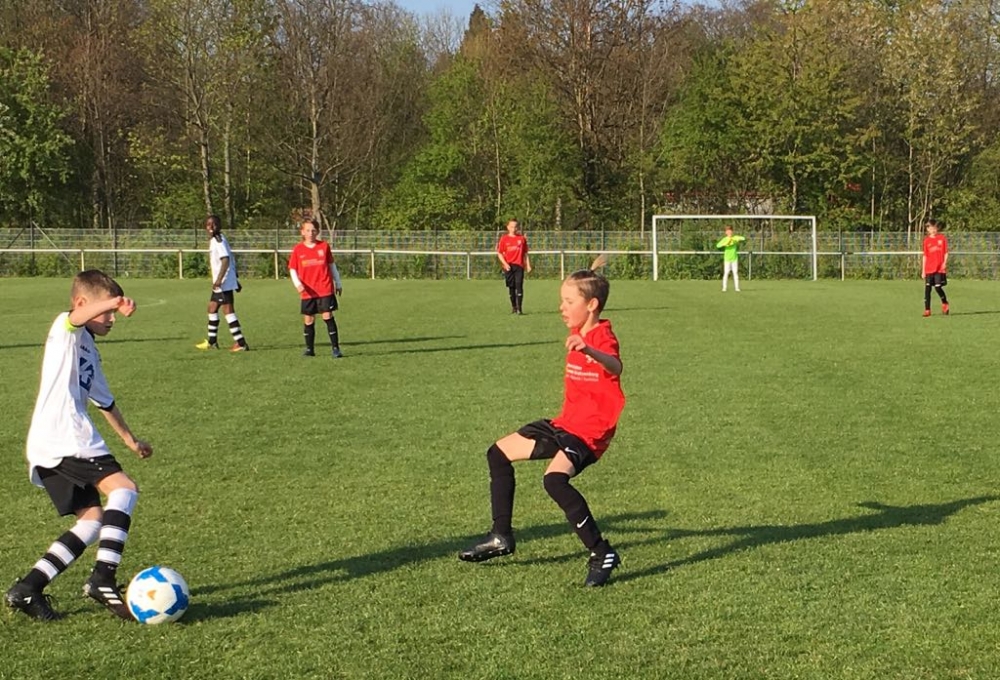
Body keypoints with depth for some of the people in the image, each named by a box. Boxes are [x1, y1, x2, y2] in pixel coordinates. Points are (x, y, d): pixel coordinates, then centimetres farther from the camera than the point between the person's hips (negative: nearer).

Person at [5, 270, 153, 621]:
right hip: (64, 440, -10)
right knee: (123, 488, -16)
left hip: (46, 450, 10)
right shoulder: (66, 330, 1)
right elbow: (77, 316, -25)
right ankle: (103, 578, -24)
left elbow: (105, 401, 41)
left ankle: (27, 589, 4)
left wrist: (130, 438, 49)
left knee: (93, 518, 6)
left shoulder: (90, 353, 28)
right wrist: (115, 302, -44)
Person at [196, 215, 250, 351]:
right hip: (219, 283, 10)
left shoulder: (219, 240, -14)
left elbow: (226, 260, -24)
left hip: (224, 283, -10)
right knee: (212, 308, 18)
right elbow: (232, 259, 20)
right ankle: (212, 341, 28)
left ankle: (241, 343, -11)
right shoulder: (214, 240, 15)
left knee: (228, 310, -10)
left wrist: (219, 279, -29)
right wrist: (235, 279, 22)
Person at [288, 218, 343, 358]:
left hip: (325, 289, -1)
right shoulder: (298, 249, 2)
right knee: (308, 320, 7)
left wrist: (338, 283, 17)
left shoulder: (324, 246, 3)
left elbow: (332, 265, 13)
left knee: (328, 316, -7)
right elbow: (292, 269, 5)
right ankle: (309, 348, 19)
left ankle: (335, 348, -4)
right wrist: (297, 283, -12)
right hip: (308, 291, 1)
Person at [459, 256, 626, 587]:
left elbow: (615, 366, -47)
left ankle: (602, 554, -24)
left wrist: (588, 349, -63)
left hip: (590, 430, -11)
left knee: (555, 478, -35)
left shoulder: (603, 337, -20)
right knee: (499, 453, 16)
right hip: (566, 422, 11)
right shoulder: (580, 333, 8)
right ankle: (501, 537, 25)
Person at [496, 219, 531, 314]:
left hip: (519, 265, -1)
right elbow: (499, 253, 5)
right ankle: (513, 307, 20)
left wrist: (528, 265, 5)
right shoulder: (504, 239, 5)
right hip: (509, 266, 1)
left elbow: (525, 253, 11)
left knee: (519, 285, -11)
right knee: (511, 287, 7)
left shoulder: (522, 238, 7)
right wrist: (505, 263, -8)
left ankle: (519, 308, -12)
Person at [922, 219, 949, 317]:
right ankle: (927, 310, 2)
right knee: (927, 289, -3)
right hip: (929, 269, 2)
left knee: (938, 287, -8)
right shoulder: (926, 240, 7)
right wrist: (923, 270, 5)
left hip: (940, 268, -2)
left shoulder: (942, 238, 3)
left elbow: (946, 252, 5)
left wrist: (944, 263, -10)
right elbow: (925, 256, 8)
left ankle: (944, 303, 19)